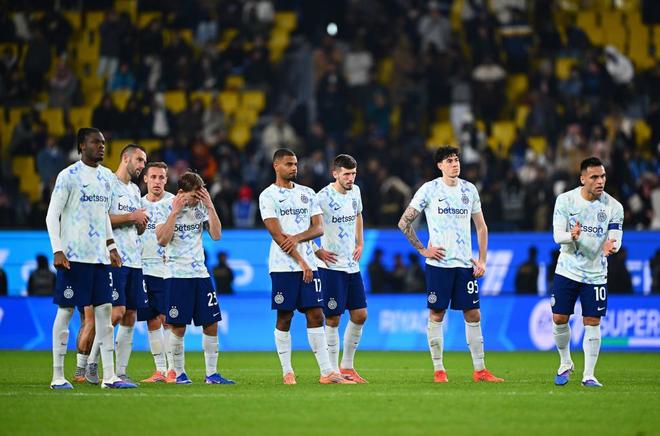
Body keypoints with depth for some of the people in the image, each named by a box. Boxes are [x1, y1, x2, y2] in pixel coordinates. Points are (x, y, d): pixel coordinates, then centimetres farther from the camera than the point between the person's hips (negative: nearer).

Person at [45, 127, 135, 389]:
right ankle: (58, 376, 2)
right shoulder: (69, 176, -7)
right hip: (73, 256, -6)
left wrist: (111, 245, 17)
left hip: (100, 256, 6)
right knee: (66, 311, -2)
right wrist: (57, 250, -15)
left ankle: (109, 376, 2)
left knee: (104, 311, 2)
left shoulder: (106, 176, 14)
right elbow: (52, 215, -7)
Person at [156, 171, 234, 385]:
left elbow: (216, 235, -1)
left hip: (200, 273, 4)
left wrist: (210, 207, -8)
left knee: (211, 325, 1)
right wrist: (175, 212, -17)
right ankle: (179, 374, 7)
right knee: (178, 327, -4)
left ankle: (212, 374, 7)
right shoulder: (166, 207, -5)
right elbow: (162, 239, -15)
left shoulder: (202, 206, 6)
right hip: (176, 274, -4)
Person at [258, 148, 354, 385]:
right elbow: (277, 234, -9)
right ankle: (287, 372, 7)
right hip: (283, 266, -4)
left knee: (316, 316, 0)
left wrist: (298, 238, -14)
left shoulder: (307, 193, 14)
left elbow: (319, 228, 6)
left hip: (308, 264, 4)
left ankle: (327, 372, -3)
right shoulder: (268, 196, -2)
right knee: (284, 318, 0)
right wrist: (301, 262, -12)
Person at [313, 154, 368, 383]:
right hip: (331, 266, -7)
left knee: (359, 315, 7)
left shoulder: (355, 191, 8)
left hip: (352, 265, 7)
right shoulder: (323, 197, -14)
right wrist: (318, 252, -14)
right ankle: (333, 371, 2)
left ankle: (347, 366, 18)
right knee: (333, 318, -4)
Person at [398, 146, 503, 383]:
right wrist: (423, 250, -5)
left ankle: (479, 370, 6)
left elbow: (481, 226, 15)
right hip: (438, 263, -3)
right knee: (436, 314, -1)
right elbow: (404, 223, -1)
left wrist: (482, 260, 7)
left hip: (465, 264, 3)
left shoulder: (469, 189, 9)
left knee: (473, 314, 2)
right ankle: (438, 370, 6)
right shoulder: (429, 189, -3)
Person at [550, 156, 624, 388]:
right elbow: (557, 235, -11)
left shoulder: (614, 207, -8)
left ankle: (588, 375, 6)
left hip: (595, 274, 0)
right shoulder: (565, 200, -8)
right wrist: (572, 236, -34)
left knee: (592, 323, -3)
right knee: (559, 320, 1)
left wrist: (611, 246, -34)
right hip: (567, 270, 0)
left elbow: (615, 240, -10)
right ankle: (565, 364, 24)